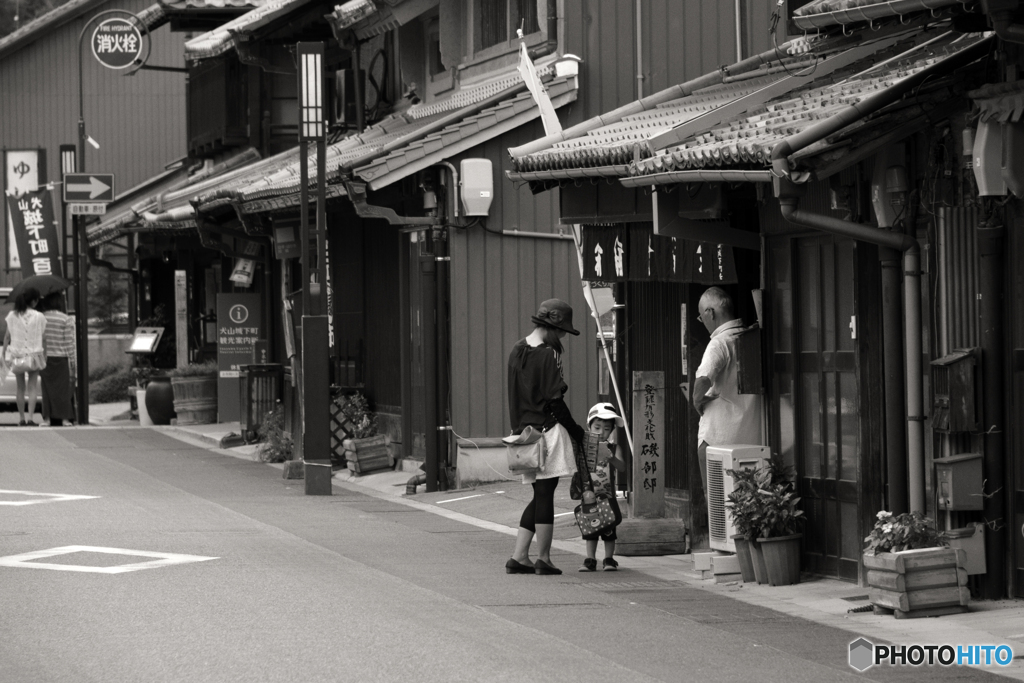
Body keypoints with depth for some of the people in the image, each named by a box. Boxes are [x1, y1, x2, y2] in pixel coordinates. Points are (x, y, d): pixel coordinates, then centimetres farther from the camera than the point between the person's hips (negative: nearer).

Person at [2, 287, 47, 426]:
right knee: (32, 387, 0)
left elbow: (7, 336, -1)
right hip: (34, 354, -2)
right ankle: (30, 418, -11)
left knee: (21, 388, 12)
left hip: (17, 355, 2)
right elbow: (42, 339, -2)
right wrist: (45, 356, 7)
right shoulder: (39, 317, -7)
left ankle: (22, 419, 14)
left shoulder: (12, 316, -2)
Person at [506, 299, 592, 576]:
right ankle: (543, 559, 2)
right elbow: (555, 401, -15)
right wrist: (575, 430, -6)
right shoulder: (548, 355, -13)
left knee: (540, 495, 14)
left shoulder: (517, 350, 12)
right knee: (545, 493, -2)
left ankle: (518, 557, 11)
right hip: (547, 428, -8)